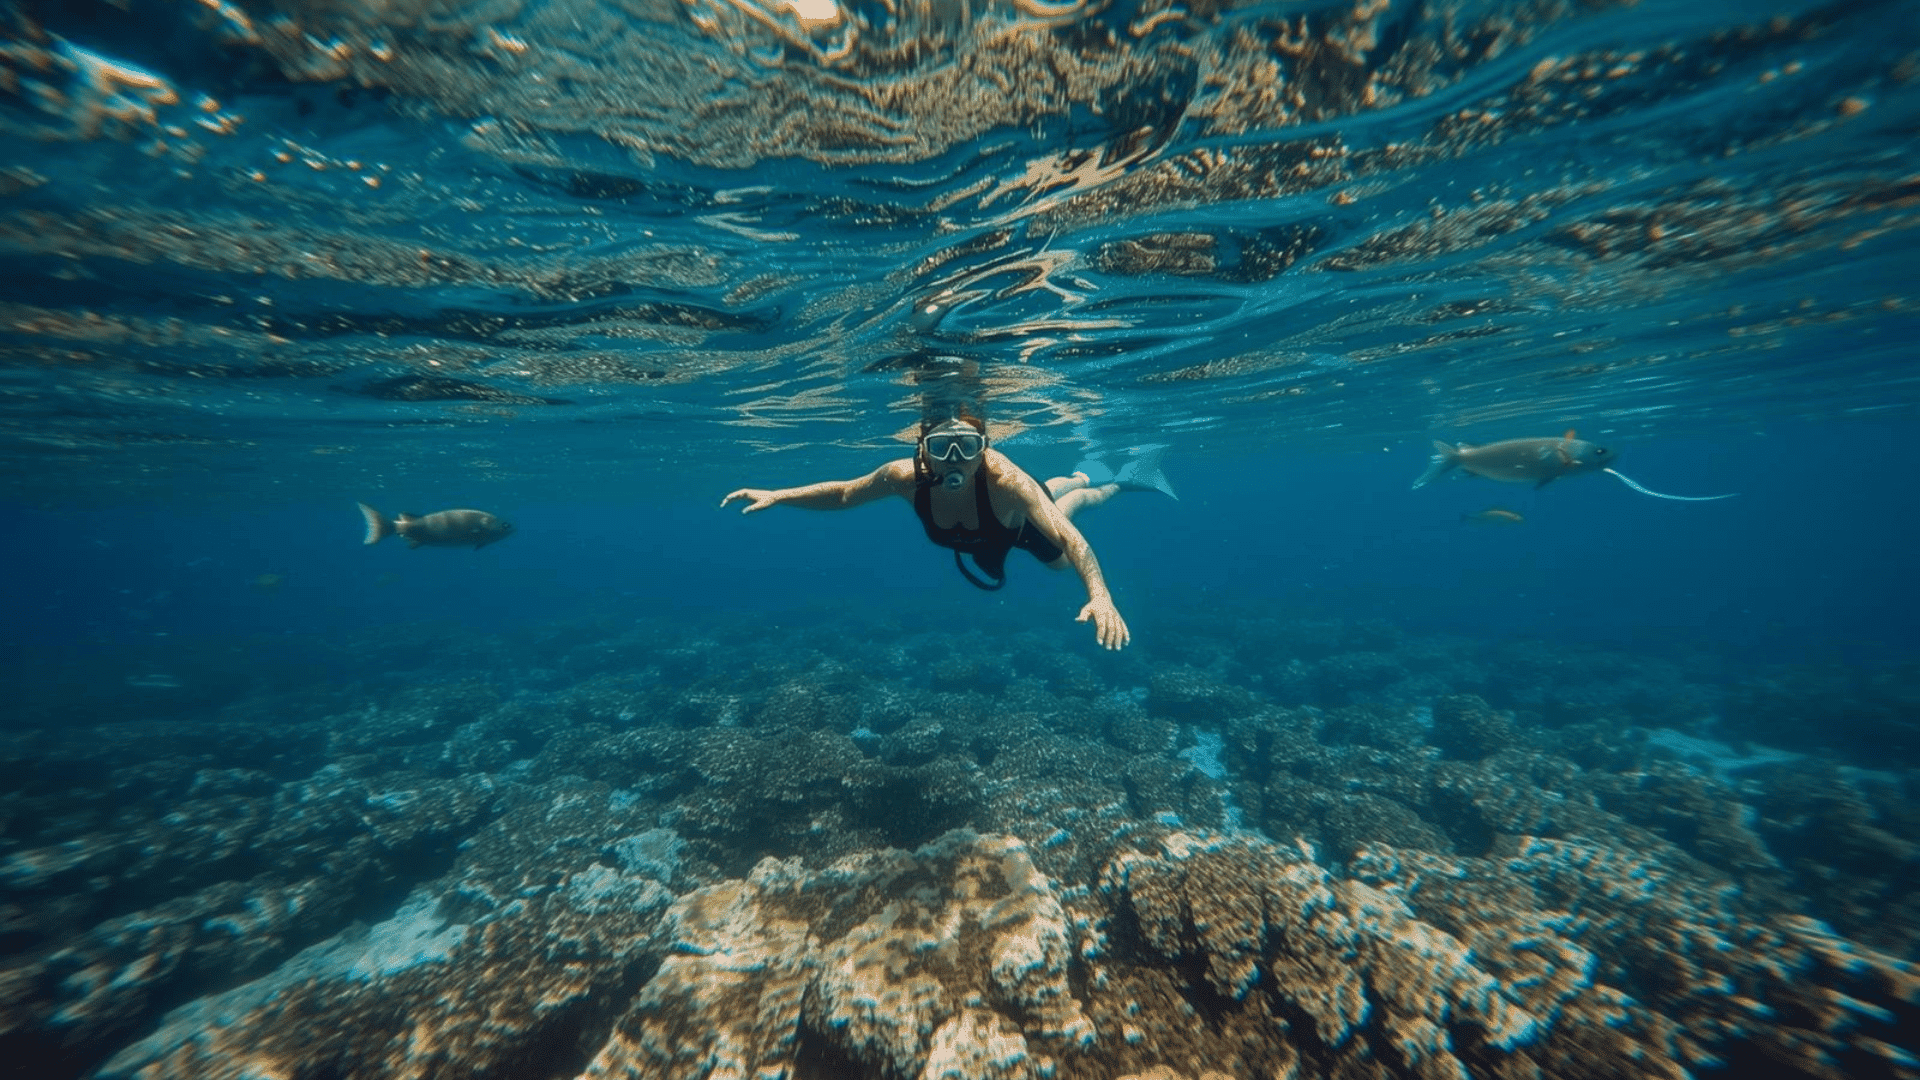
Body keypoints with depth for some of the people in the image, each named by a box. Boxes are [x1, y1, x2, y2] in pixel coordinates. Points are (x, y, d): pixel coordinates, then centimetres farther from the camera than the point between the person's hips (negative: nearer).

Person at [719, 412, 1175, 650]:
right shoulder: (906, 476, -40)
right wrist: (776, 496, -31)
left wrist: (1100, 595, -70)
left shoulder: (1006, 479, -50)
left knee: (1058, 559, 29)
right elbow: (843, 493, -24)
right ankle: (1078, 478, 65)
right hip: (982, 540, 3)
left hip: (1021, 521, -3)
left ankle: (1113, 484, 50)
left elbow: (1067, 538, -54)